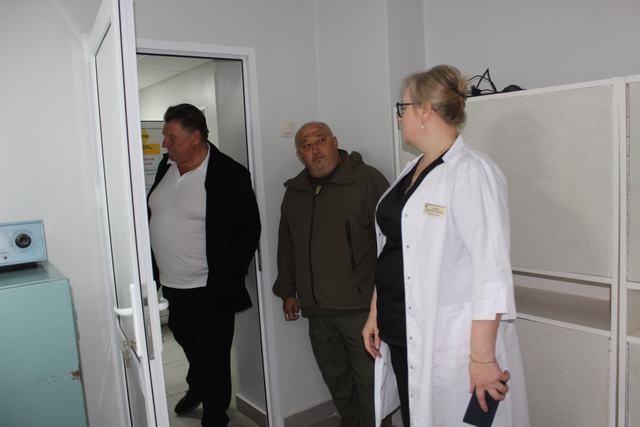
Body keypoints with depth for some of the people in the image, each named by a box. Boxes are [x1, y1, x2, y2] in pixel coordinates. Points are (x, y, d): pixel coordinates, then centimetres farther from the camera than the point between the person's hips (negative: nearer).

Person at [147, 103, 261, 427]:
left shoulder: (229, 174, -17)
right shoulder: (166, 166, 4)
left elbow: (249, 228, -13)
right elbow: (154, 216, 15)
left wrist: (229, 276, -12)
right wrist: (156, 266, 12)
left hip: (210, 290, -7)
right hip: (171, 285, 7)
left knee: (213, 360, 7)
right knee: (188, 343, 28)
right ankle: (196, 388, 55)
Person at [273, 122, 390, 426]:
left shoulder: (366, 179, -7)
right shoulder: (295, 191, 13)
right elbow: (286, 245, 21)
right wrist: (287, 291, 20)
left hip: (361, 307, -6)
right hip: (317, 310, 6)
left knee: (369, 384, 2)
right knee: (337, 382, 18)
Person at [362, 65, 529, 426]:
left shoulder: (472, 173, -15)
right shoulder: (410, 172, 10)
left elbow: (491, 271, -19)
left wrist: (483, 357, -20)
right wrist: (375, 313, 14)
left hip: (449, 345, -7)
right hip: (401, 337, 8)